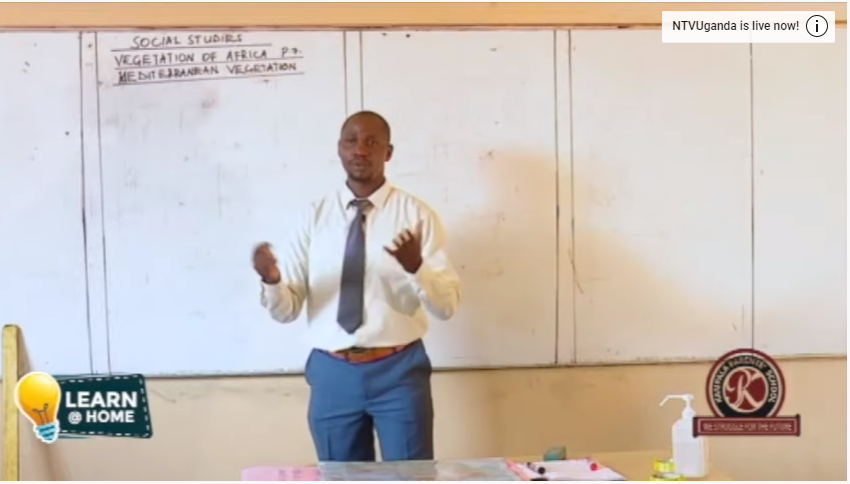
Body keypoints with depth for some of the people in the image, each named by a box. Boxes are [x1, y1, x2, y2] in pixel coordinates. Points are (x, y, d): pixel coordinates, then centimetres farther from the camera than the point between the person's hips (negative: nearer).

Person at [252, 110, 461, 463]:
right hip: (332, 373, 2)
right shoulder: (315, 217, 3)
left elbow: (446, 306, -8)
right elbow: (286, 310, -1)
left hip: (399, 371, -2)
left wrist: (416, 267, -27)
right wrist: (271, 281, -23)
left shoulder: (416, 214, -2)